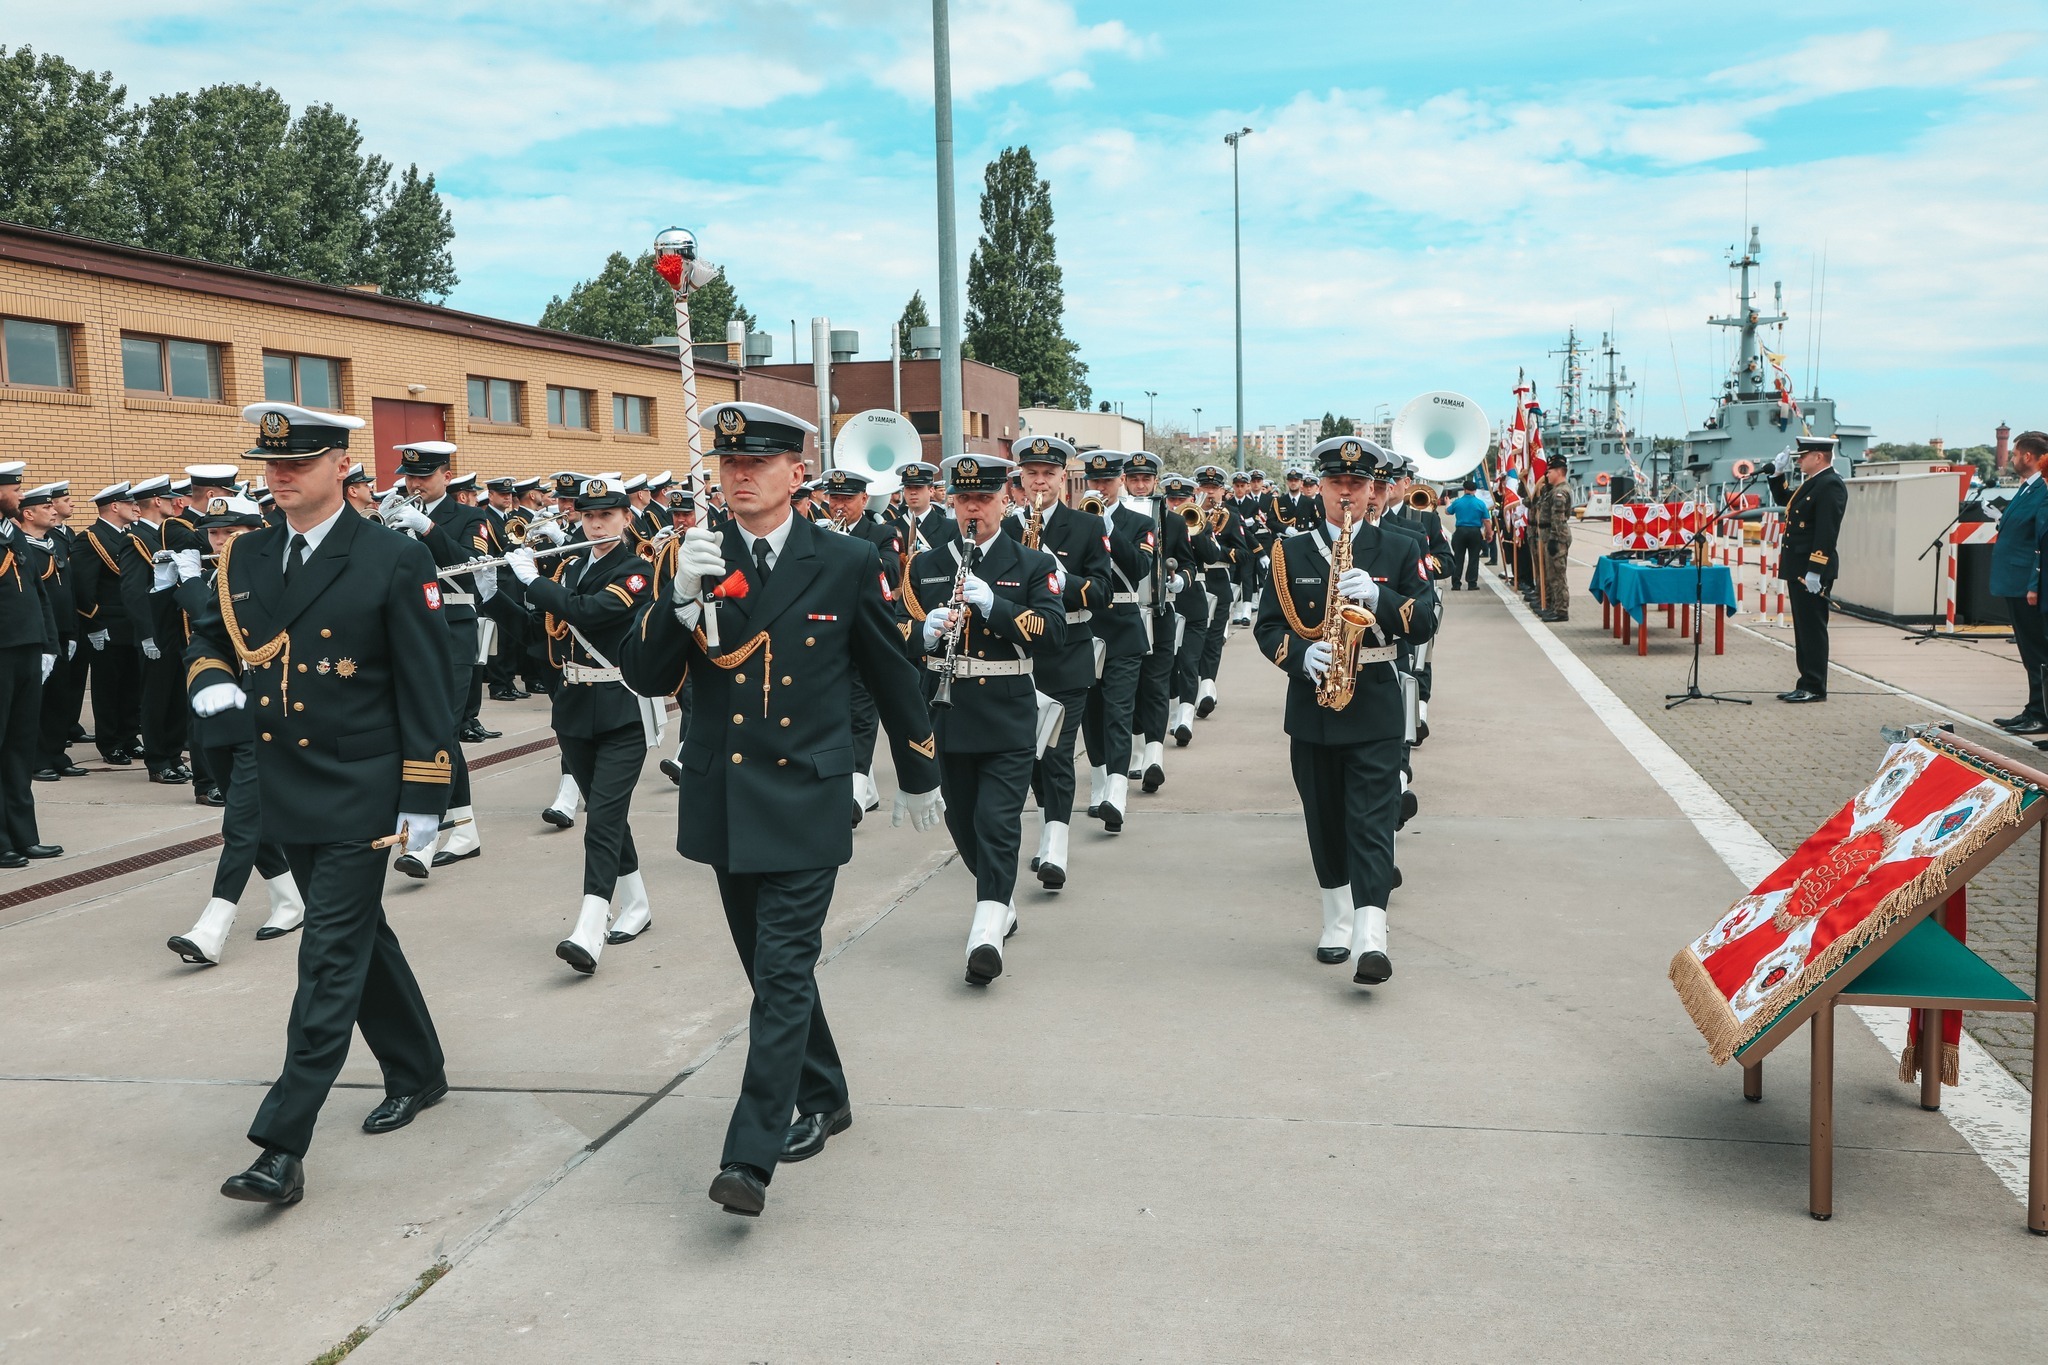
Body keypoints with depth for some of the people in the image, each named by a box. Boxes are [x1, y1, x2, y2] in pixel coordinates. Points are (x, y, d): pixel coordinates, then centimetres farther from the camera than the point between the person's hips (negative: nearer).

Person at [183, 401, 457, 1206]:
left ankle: (282, 1148, -5)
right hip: (287, 793, 7)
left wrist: (422, 796, -13)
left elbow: (428, 685, -10)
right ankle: (417, 1073, 36)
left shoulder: (394, 561, -10)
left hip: (358, 795, -6)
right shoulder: (245, 558, 6)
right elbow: (207, 636, 21)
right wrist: (210, 679, -4)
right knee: (359, 939, 18)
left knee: (331, 960, -6)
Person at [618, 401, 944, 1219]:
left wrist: (918, 775, 15)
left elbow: (893, 675, 7)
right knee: (770, 968, 16)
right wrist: (682, 598, -23)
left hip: (805, 804, -4)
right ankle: (822, 1099, 36)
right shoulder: (698, 565, 1)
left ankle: (750, 1157, -6)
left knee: (783, 974, -9)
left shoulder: (848, 563, -4)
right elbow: (645, 679, -7)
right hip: (723, 803, 4)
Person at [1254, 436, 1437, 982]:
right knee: (1325, 818, 10)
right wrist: (1301, 653, -18)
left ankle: (1370, 937, -16)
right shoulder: (1291, 552, 6)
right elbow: (1267, 626, 2)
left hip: (1374, 707, -2)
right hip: (1312, 704, 2)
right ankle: (1337, 921, 26)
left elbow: (1426, 623, -2)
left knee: (1372, 818, -10)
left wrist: (1379, 598, -19)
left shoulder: (1399, 550, 5)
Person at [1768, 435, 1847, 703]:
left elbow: (1827, 531, -21)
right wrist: (1779, 474, 17)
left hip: (1812, 570, -10)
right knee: (1803, 628, 13)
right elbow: (1783, 500, 33)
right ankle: (1806, 684, 19)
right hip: (1797, 568, 10)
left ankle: (1815, 688, -1)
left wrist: (1814, 571, -25)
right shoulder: (1811, 483, 16)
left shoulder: (1831, 485, -15)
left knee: (1812, 628, -5)